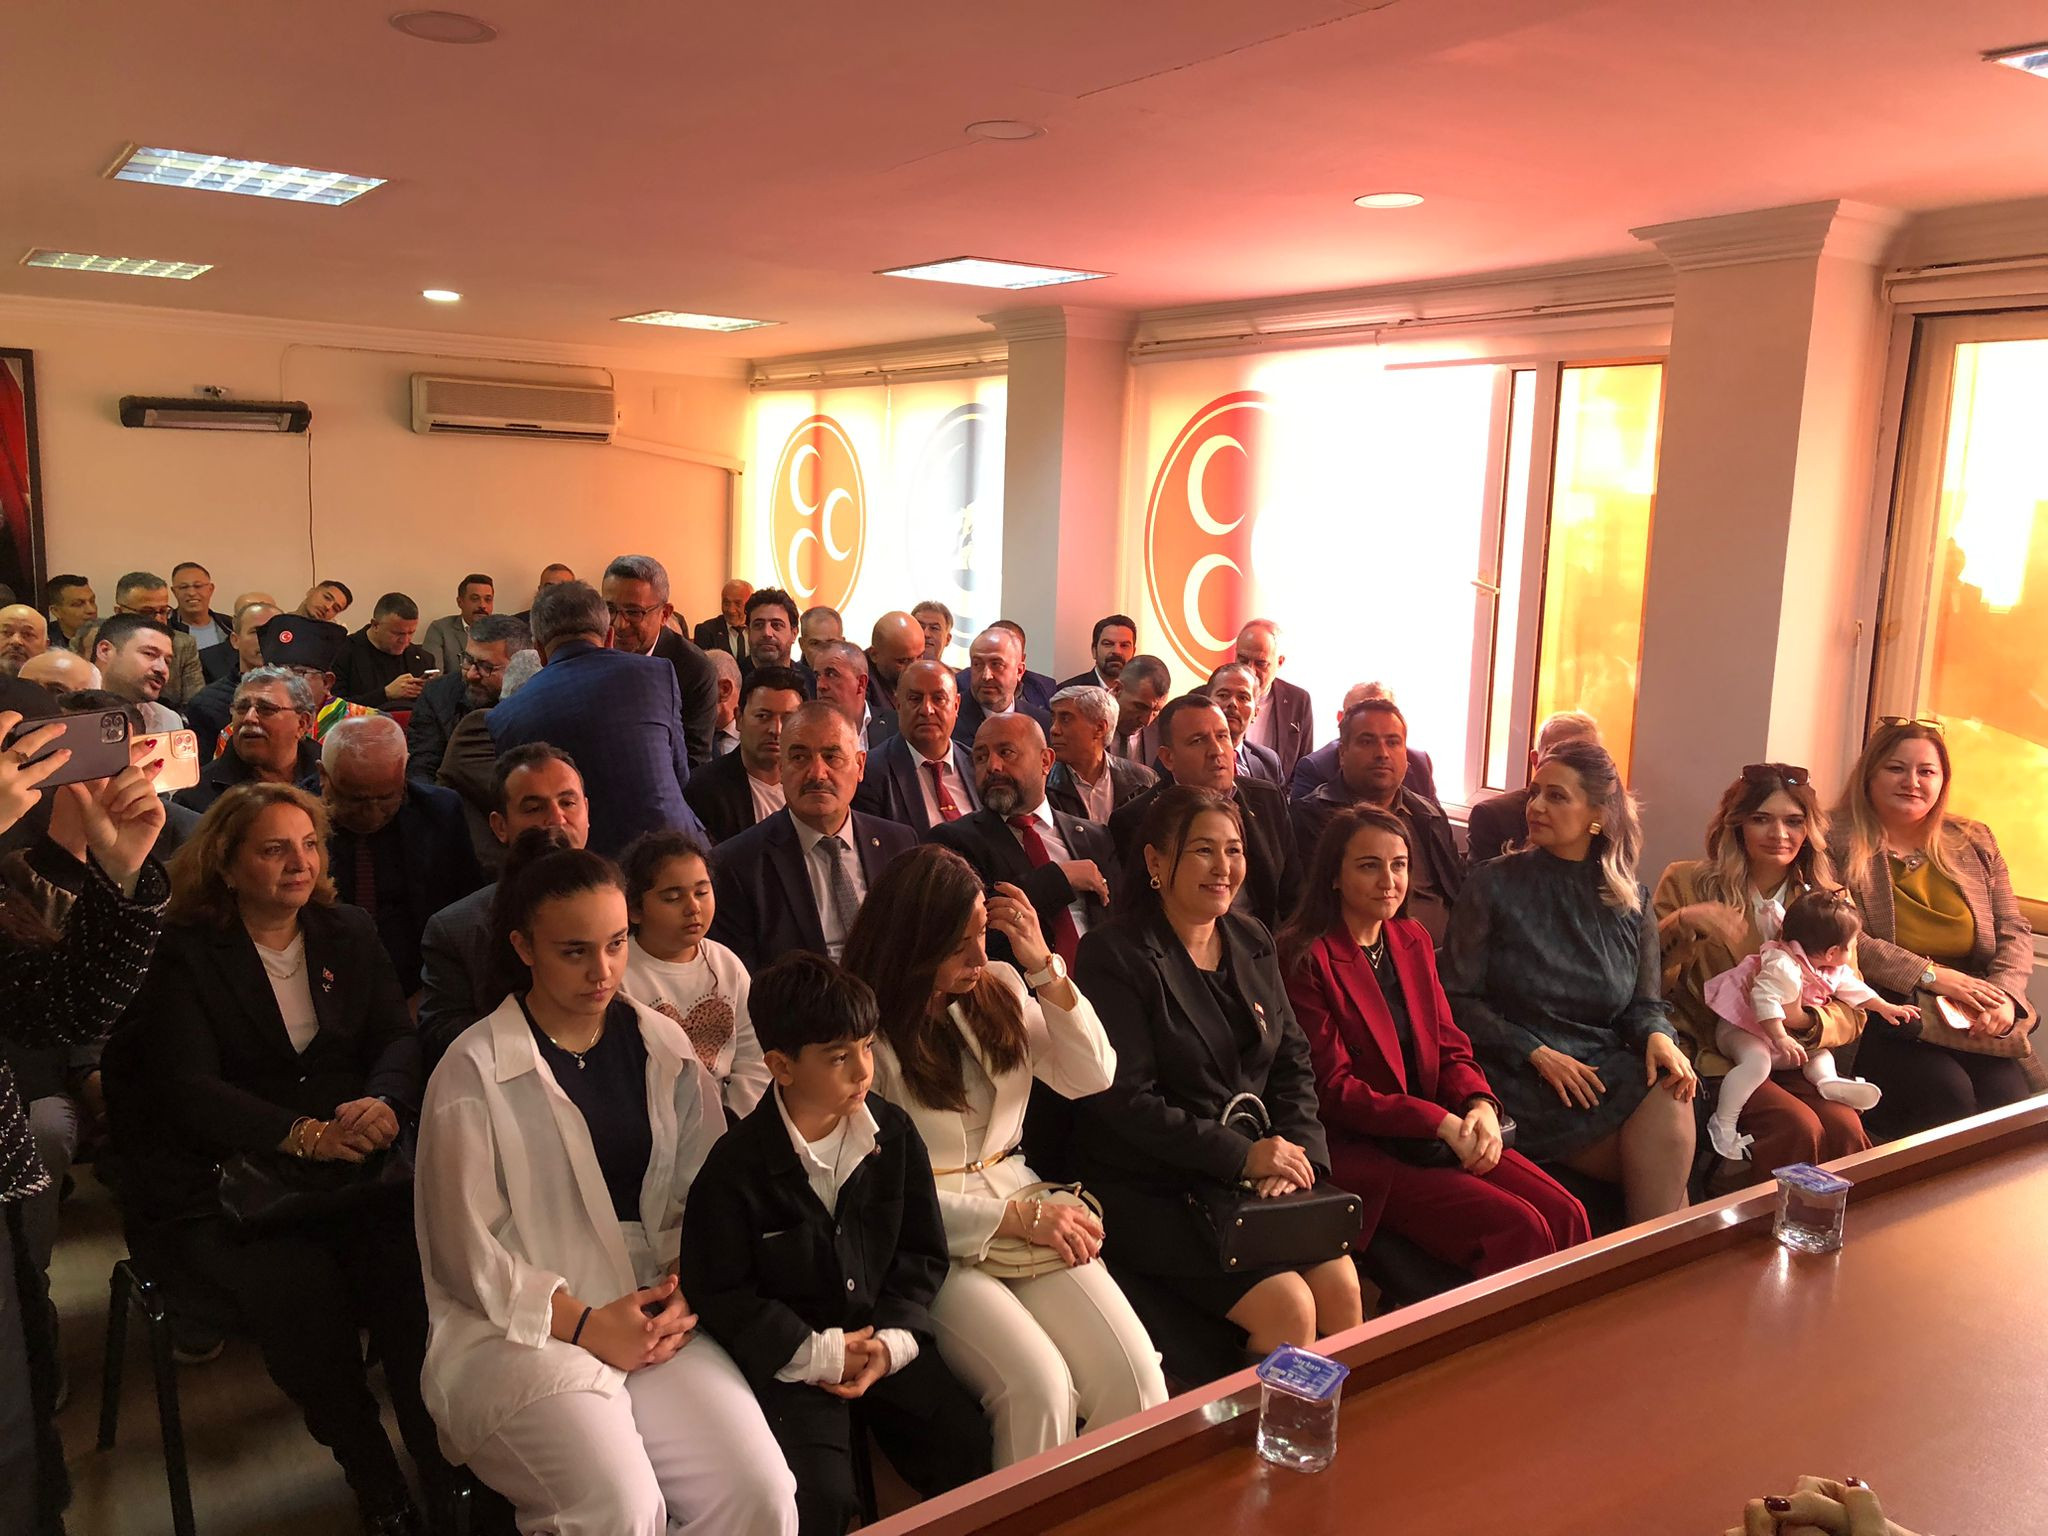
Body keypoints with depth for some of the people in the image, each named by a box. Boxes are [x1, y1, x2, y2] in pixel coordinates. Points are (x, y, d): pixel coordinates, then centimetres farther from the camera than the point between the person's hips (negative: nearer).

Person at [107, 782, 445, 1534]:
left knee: (414, 1260, -25)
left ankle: (448, 1469, -13)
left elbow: (399, 1037, 6)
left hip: (351, 1163, 3)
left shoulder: (348, 933, 12)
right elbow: (187, 1085, -11)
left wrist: (384, 1103, -18)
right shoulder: (186, 953, -1)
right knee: (300, 1282, -29)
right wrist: (302, 1134, -25)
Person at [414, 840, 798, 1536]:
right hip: (517, 1329, -3)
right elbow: (466, 1250, -5)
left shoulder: (665, 1048, 8)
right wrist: (584, 1325, -11)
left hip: (653, 1316, 3)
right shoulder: (473, 1073, -4)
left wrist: (682, 1294, -8)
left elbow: (705, 1195, 10)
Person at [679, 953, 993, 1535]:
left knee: (966, 1445, -4)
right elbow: (719, 1295, -12)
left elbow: (922, 1255, 5)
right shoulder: (736, 1168, -16)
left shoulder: (894, 1133, -3)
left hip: (881, 1339, 4)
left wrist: (893, 1340, -10)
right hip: (789, 1355, -4)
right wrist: (818, 1354, -15)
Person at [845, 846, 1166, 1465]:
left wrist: (1045, 968, -4)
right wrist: (1016, 1218, -14)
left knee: (1136, 1377, -17)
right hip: (935, 1239, -4)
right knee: (1040, 1386, -27)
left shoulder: (1001, 988, 9)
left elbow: (1092, 1077, 7)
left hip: (1023, 1200, 5)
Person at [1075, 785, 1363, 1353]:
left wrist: (1298, 1152, -8)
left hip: (1255, 1180, 6)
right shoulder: (1115, 956, -10)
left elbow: (1292, 1065, 11)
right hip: (1151, 1194, -6)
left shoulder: (1253, 944, 12)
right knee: (1288, 1306, -19)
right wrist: (1241, 1156, -18)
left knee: (1342, 1286, -13)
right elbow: (1126, 1100, -15)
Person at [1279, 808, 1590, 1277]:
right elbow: (1332, 1088, -12)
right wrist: (1442, 1122, -18)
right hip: (1358, 1150, -7)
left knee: (1566, 1216, -14)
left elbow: (1450, 1049, 13)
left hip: (1443, 1136, 7)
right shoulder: (1305, 959, -10)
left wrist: (1480, 1106, -9)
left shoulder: (1414, 940, 14)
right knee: (1517, 1229, -22)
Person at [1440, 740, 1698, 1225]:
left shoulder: (1630, 903, 13)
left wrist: (1658, 1036, -10)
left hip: (1608, 1068, 4)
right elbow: (1457, 998, -3)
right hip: (1520, 1075, -4)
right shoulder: (1493, 885, 1)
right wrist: (1538, 1054, -14)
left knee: (1670, 1103, -29)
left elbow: (1644, 1003, 15)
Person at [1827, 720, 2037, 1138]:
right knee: (1947, 1092, -28)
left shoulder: (1974, 842, 17)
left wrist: (2005, 995, -6)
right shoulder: (1838, 844, -1)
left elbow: (2014, 931, 14)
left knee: (2007, 1096, -22)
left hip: (1975, 1019, 5)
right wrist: (1932, 975, -16)